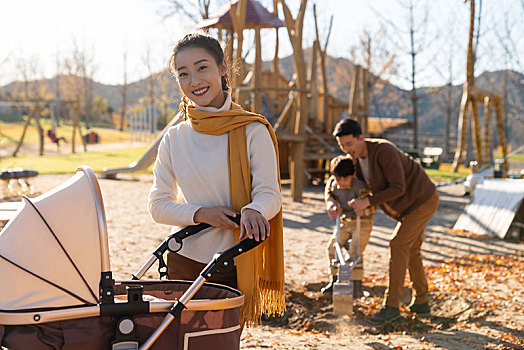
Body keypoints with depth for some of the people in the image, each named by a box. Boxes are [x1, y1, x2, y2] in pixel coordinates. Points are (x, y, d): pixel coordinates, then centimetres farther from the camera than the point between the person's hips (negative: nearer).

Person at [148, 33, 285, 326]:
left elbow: (270, 194, -7)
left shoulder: (253, 131, -4)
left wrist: (253, 210, -30)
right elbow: (158, 205, 5)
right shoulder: (174, 139, 4)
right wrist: (201, 214, -14)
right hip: (183, 262, 2)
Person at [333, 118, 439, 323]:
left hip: (423, 200, -9)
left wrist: (367, 202, -33)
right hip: (409, 203, 9)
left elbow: (398, 188, -33)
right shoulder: (356, 157, -3)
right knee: (410, 250, 15)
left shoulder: (384, 151, -31)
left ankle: (391, 306, -15)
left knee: (398, 245, -16)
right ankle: (421, 302, 27)